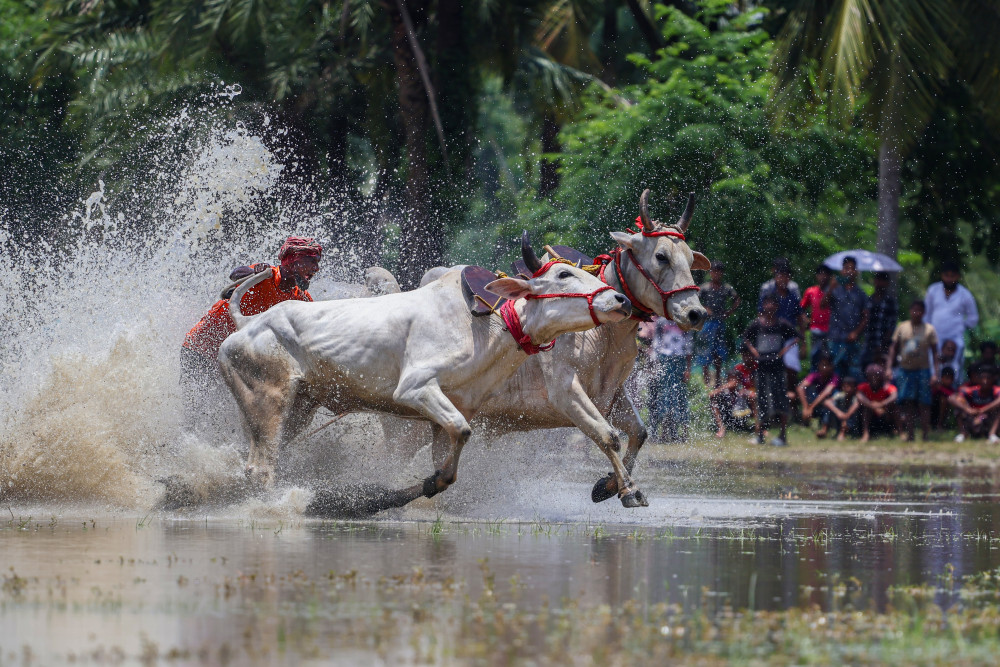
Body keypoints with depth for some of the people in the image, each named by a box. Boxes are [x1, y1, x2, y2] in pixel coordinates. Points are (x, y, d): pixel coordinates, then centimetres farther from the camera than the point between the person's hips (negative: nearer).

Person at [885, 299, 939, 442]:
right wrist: (888, 367, -1)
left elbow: (935, 352, 0)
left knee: (924, 404, -3)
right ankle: (909, 434, 4)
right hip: (905, 370, 2)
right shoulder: (902, 327, 8)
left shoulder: (929, 330, 2)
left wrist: (935, 373, -8)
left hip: (923, 370, -2)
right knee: (907, 403, 0)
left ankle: (925, 434, 0)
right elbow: (893, 348, 9)